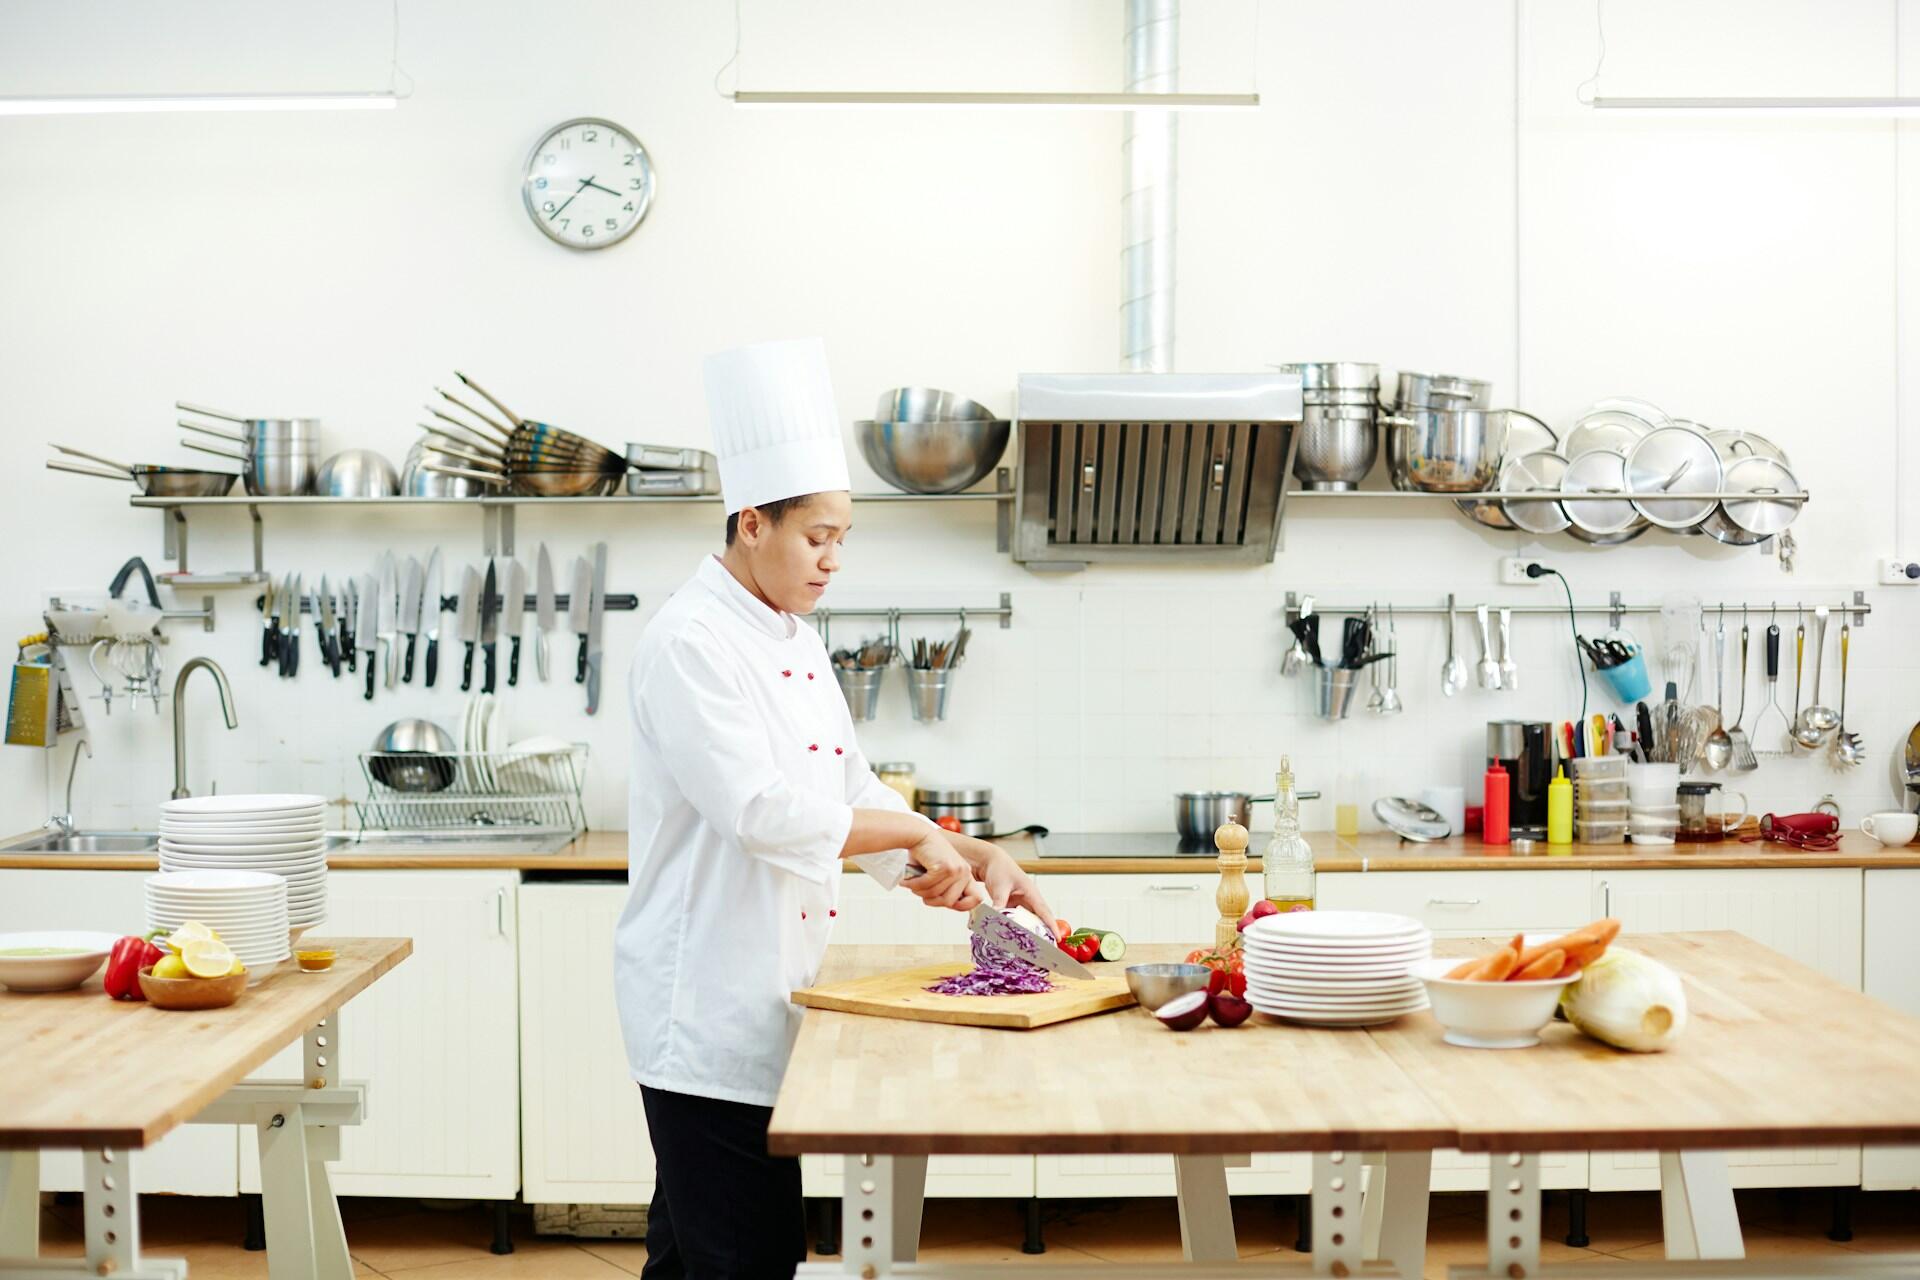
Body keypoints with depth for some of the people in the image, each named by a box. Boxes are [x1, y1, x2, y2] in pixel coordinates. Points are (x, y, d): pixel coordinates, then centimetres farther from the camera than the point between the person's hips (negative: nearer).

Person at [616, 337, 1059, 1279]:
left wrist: (976, 859, 3)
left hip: (762, 989, 9)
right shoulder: (690, 642, -14)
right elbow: (757, 811, -23)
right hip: (703, 1004, -9)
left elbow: (851, 794, 15)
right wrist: (919, 832, -15)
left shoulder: (794, 639, 14)